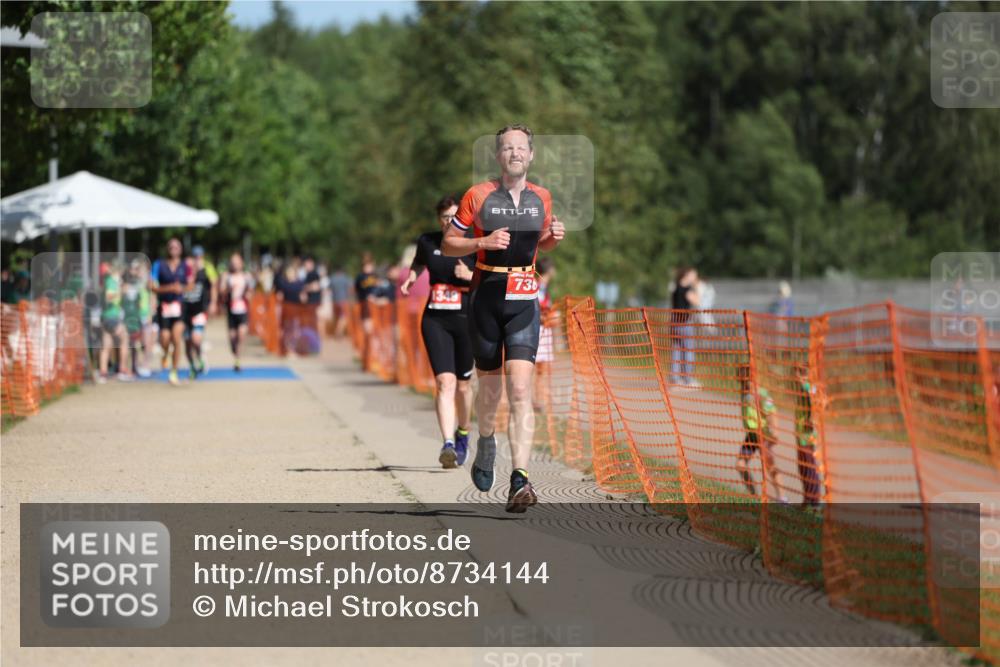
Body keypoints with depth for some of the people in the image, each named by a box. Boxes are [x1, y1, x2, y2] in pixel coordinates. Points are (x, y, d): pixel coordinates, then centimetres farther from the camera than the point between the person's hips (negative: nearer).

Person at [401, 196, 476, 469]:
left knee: (462, 384, 11)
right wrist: (410, 279, 8)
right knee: (445, 382, -14)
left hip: (467, 320, -1)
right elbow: (418, 264, 27)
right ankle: (448, 444, -23)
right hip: (435, 320, 1)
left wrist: (470, 276, -18)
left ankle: (463, 434, 38)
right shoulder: (427, 242, 5)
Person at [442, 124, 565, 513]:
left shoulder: (541, 198, 8)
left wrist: (553, 237, 2)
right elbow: (448, 245, 2)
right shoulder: (478, 196, -2)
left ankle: (519, 481, -20)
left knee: (521, 389, -14)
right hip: (486, 297, -1)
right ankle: (486, 442, 43)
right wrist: (484, 242, -15)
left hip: (524, 303, 1)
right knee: (490, 388, 9)